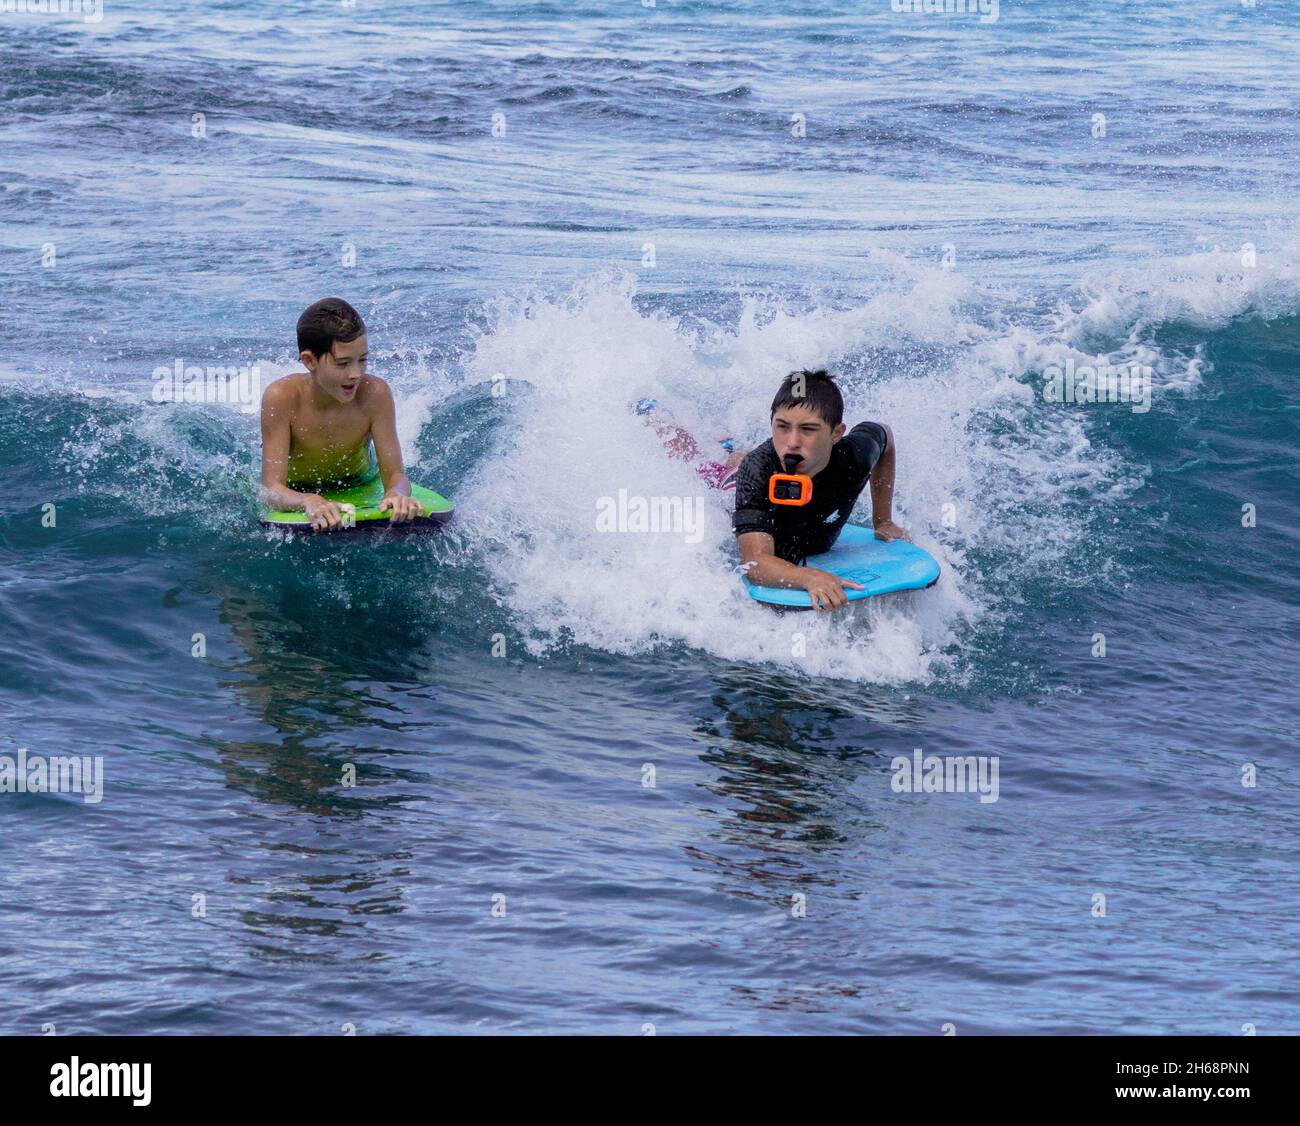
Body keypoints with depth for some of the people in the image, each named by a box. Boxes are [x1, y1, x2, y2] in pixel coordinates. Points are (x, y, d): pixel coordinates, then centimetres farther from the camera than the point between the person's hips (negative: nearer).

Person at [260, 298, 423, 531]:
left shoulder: (374, 393, -27)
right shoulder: (282, 398, -32)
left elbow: (395, 474, -25)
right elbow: (273, 488, -34)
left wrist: (396, 494, -51)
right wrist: (309, 502, -58)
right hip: (297, 492, 0)